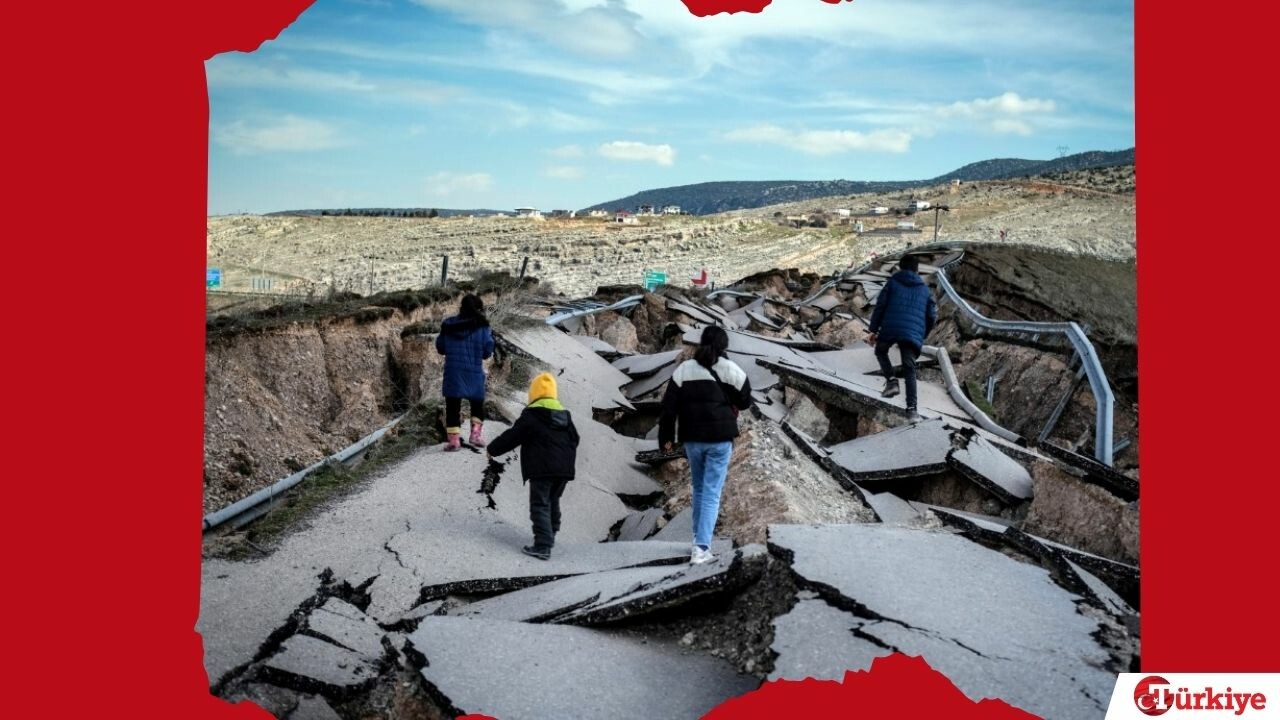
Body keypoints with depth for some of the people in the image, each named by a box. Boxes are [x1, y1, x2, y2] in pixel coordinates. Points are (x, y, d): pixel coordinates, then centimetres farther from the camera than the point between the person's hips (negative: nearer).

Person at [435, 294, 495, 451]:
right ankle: (475, 434, 6)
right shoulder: (481, 326, -5)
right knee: (477, 404, 18)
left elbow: (440, 348, 10)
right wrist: (490, 336, 15)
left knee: (452, 405, 5)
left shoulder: (448, 325, 2)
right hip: (474, 373, -1)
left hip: (452, 372, 1)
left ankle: (454, 439, -1)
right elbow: (487, 351, -3)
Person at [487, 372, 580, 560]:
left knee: (540, 505, -7)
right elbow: (574, 439, 23)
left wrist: (492, 449, 8)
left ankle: (542, 546, -16)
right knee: (553, 502, 23)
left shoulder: (531, 415, -8)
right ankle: (550, 536, 35)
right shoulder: (565, 415, 14)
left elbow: (512, 436, -7)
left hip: (541, 469, -7)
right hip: (564, 469, 7)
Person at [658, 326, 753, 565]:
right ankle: (701, 548, -10)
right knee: (712, 493, -2)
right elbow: (745, 401, 4)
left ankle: (698, 538, 28)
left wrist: (665, 436, 4)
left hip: (692, 439, 3)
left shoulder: (684, 369, 1)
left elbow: (669, 405, -2)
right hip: (720, 439, -3)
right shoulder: (730, 369, -6)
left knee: (699, 488, 22)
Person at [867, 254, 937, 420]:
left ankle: (891, 380, 3)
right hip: (914, 334, 2)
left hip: (889, 329, -2)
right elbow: (932, 316, 17)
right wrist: (922, 336, 27)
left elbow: (880, 306, 4)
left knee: (881, 351, 27)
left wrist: (873, 330, 7)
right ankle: (911, 408, -10)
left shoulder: (893, 282, 13)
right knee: (910, 370, 3)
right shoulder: (924, 289, 20)